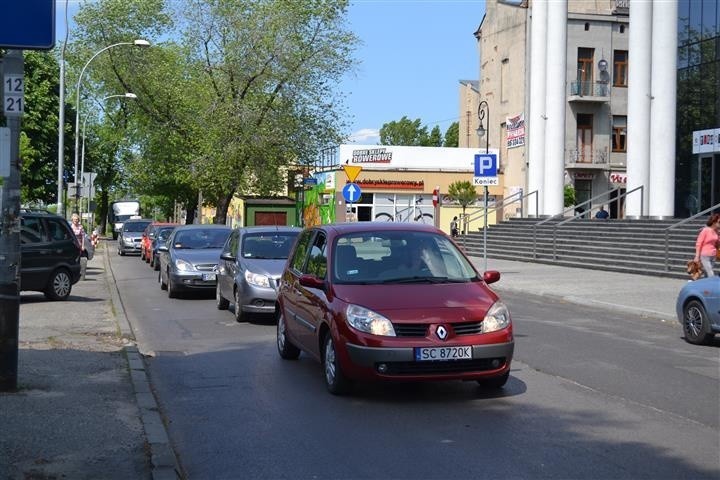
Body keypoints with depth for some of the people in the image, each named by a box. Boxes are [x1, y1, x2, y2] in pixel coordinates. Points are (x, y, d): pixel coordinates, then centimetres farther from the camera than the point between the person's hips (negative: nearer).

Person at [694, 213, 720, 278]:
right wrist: (697, 256, -14)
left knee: (707, 275, 10)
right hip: (705, 256, -7)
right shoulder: (705, 230, -13)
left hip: (713, 256, 7)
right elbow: (698, 244, -12)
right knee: (711, 275, -12)